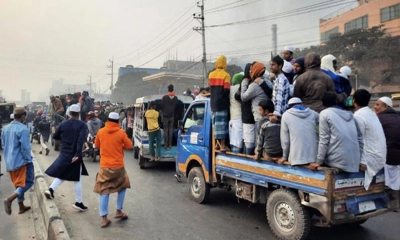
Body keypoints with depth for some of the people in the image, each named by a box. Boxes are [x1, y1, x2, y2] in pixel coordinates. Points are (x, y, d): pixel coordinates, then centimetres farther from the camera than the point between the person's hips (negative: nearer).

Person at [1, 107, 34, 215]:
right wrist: (29, 160, -9)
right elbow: (25, 147, -19)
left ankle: (21, 206, 24)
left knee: (18, 184, 17)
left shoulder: (5, 128, 7)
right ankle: (10, 199, -15)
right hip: (21, 161, -8)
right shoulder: (23, 129, -18)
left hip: (9, 162, 8)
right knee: (27, 182, 2)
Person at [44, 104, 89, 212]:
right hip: (74, 155, -4)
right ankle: (78, 202, 13)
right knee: (77, 179, 5)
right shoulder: (82, 125, -10)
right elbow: (81, 140, -24)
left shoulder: (63, 124, 3)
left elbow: (55, 136, 14)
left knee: (62, 174, 23)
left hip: (64, 154, 4)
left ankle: (51, 189, 2)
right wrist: (78, 154, -24)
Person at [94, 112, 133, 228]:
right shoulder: (121, 133, -8)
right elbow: (129, 145, 0)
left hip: (104, 166, 2)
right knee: (123, 186, 21)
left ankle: (104, 218, 3)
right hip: (118, 165, -1)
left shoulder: (101, 132, -1)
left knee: (104, 191, 7)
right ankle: (118, 211, 23)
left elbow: (97, 145, 14)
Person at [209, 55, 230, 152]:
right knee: (222, 123, -4)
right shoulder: (226, 75, -10)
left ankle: (217, 143, 23)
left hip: (213, 102, 6)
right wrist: (227, 100, 0)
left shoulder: (211, 75, 9)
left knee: (216, 122, 15)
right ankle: (223, 146, -4)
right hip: (222, 103, -6)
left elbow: (210, 87, 12)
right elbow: (226, 90, -15)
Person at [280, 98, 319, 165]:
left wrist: (284, 157, 15)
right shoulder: (313, 113, 13)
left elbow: (285, 138, 6)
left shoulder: (286, 115, 5)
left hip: (297, 158, -3)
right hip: (314, 157, 3)